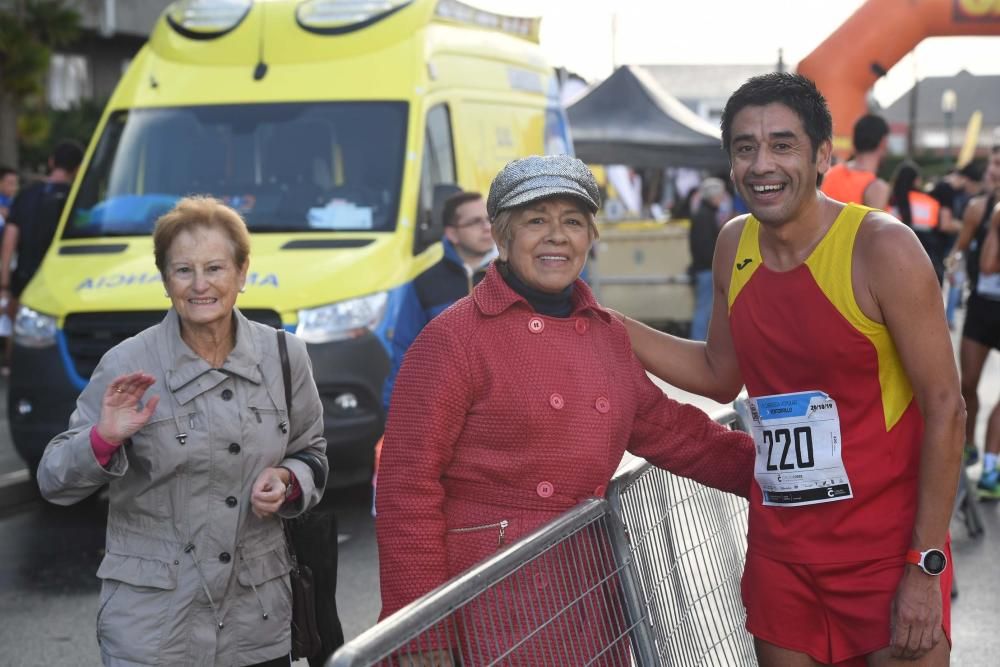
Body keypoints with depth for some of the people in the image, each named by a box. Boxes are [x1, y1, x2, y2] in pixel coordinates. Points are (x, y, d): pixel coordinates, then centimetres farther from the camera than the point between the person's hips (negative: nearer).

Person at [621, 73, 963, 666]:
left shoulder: (881, 248, -15)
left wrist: (926, 566, -15)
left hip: (885, 549, -5)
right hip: (779, 549, 5)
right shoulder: (735, 246, 3)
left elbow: (945, 409, -13)